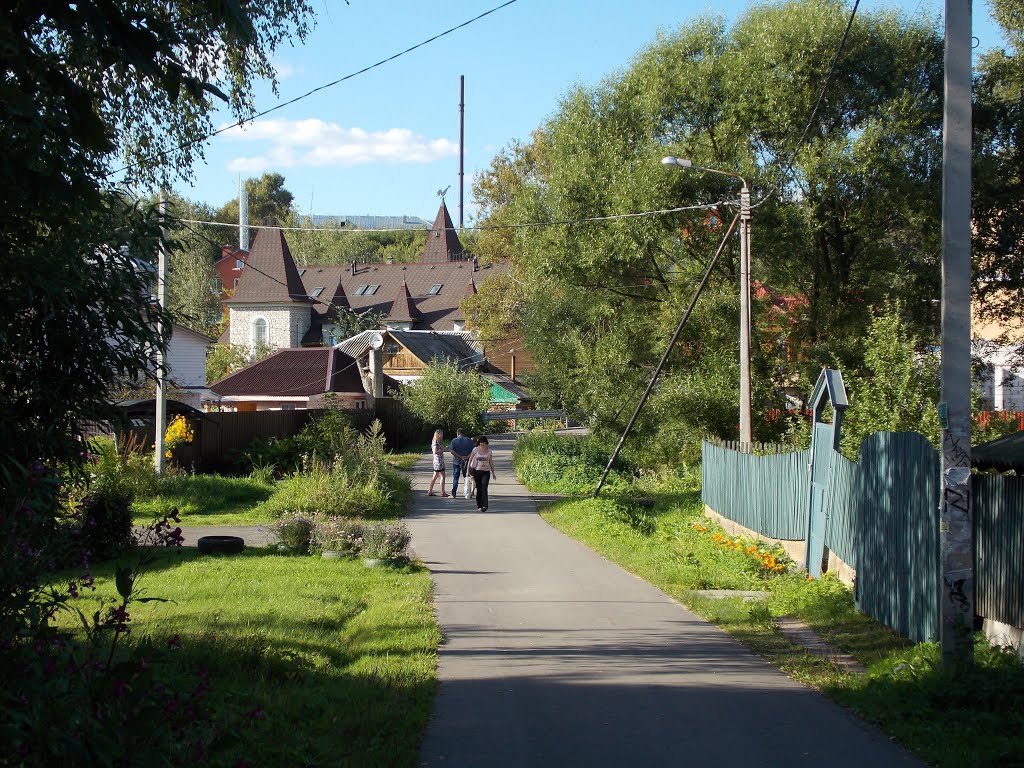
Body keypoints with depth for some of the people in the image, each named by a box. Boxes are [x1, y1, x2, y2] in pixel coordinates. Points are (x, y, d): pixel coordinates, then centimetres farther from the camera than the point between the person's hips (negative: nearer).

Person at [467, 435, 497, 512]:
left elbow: (491, 462, 13)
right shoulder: (475, 450, 2)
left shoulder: (489, 451, 6)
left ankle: (484, 506, -21)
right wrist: (468, 470, -2)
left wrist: (493, 472, 12)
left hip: (486, 471, 0)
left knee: (484, 488, -15)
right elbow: (470, 460, 4)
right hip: (477, 471, 0)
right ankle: (479, 506, 14)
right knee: (479, 489, 3)